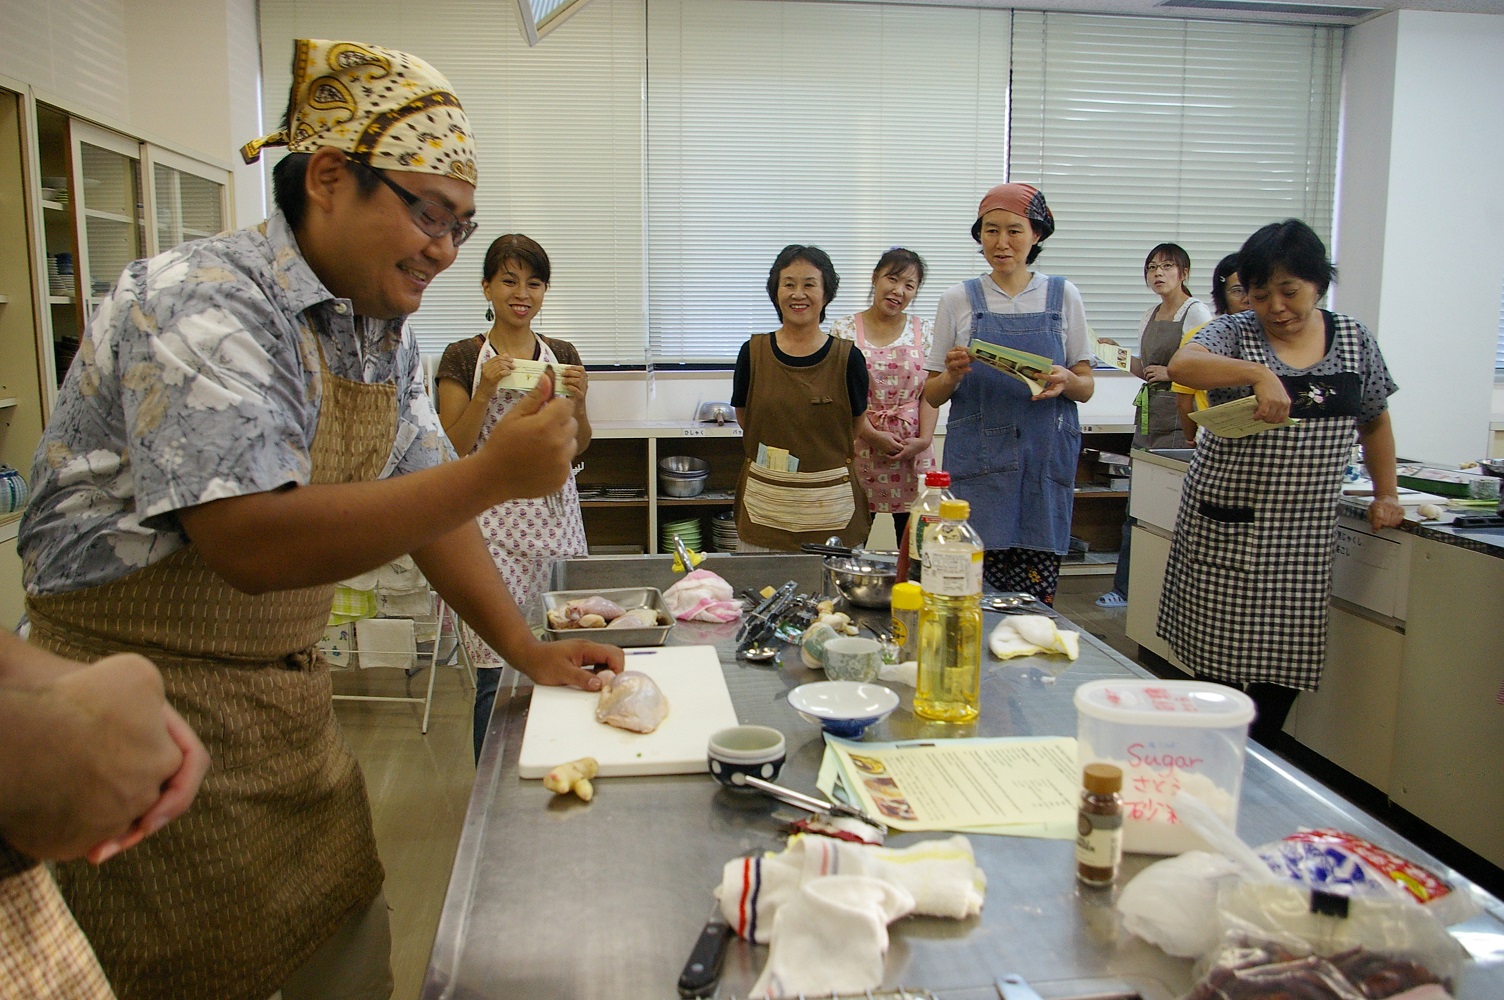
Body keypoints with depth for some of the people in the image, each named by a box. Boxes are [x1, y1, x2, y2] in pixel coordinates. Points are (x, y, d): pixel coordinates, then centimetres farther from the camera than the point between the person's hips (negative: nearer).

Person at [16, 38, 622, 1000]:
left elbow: (425, 499, 10)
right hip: (148, 703, -7)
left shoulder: (385, 333, 4)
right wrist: (493, 474, -36)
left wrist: (526, 649, 3)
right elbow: (255, 543, -34)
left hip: (288, 696, 8)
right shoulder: (199, 302, -23)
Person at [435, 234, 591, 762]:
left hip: (554, 513, 3)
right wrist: (485, 392, -17)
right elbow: (452, 449, -4)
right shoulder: (463, 357, 0)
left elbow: (578, 448, 12)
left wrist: (577, 402, -7)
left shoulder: (562, 355, 10)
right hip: (493, 515, -3)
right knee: (498, 673, -3)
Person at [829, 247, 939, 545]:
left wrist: (924, 439, -8)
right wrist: (873, 435, -13)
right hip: (860, 444, -2)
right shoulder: (845, 330, 1)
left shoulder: (925, 331, 9)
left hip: (912, 447, 2)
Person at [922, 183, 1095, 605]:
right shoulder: (959, 300, 7)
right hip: (978, 463, 0)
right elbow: (932, 395, 9)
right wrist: (953, 375, -12)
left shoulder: (1063, 296, 9)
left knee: (1036, 599, -3)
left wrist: (1065, 381, -10)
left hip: (1046, 460, 1)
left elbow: (1086, 386, 12)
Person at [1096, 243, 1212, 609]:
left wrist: (1171, 373, -16)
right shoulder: (1151, 315, 17)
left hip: (1180, 419, -7)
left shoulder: (1196, 312, -5)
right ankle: (1125, 588, 12)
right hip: (1148, 417, 7)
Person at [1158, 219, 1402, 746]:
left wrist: (1386, 494, 16)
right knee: (1223, 661, -2)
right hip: (1225, 525, -3)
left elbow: (1374, 421, 20)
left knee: (1286, 661, 5)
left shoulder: (1354, 339, 8)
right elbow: (1182, 365, -24)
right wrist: (1259, 373, -37)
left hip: (1303, 535, 3)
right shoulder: (1234, 333, -3)